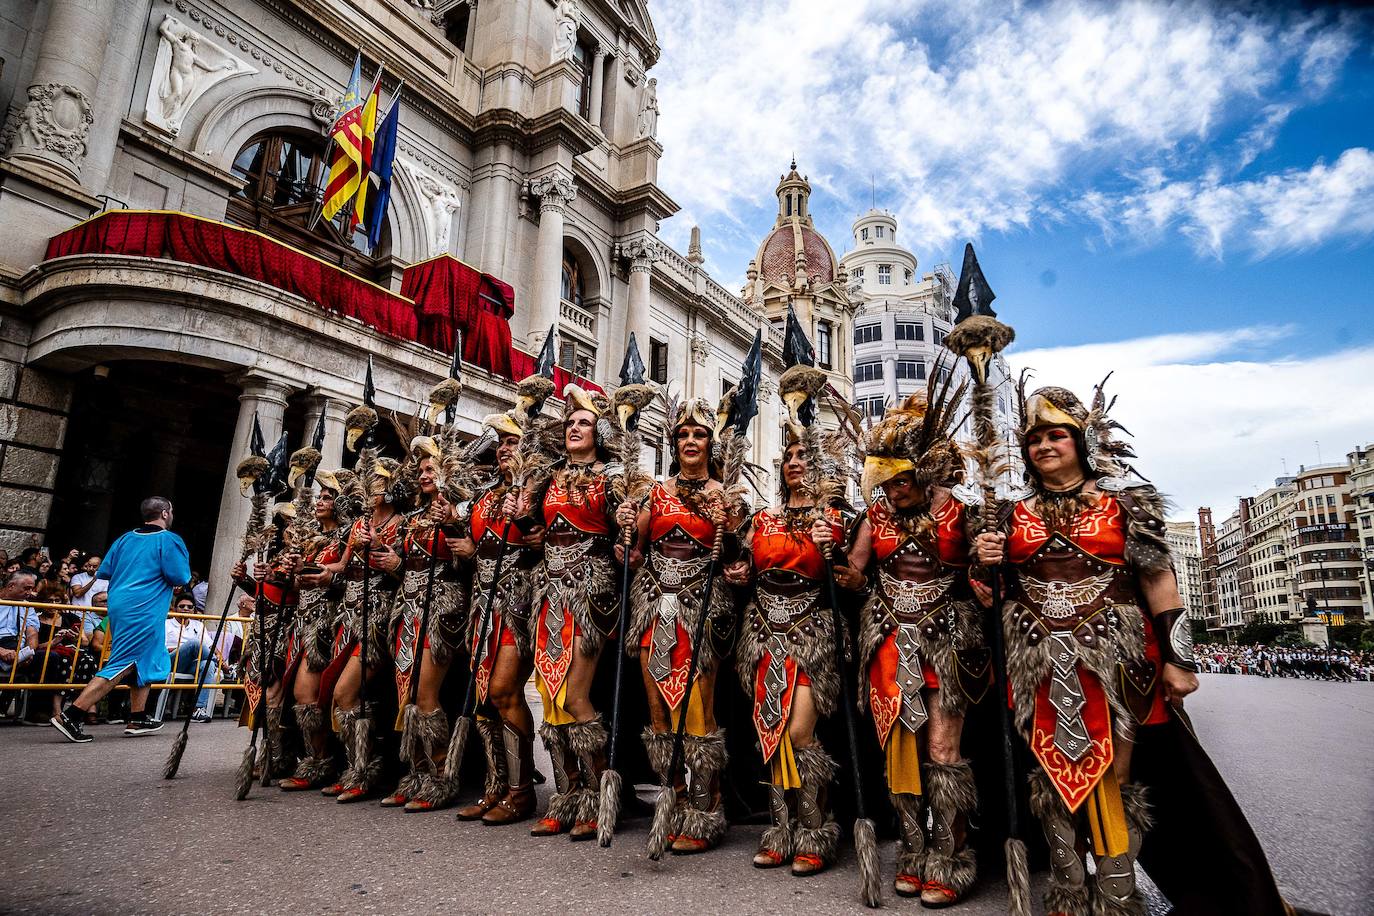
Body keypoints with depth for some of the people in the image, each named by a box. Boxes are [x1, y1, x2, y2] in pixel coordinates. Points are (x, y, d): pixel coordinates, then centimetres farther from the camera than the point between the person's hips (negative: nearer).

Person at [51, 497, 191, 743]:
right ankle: (71, 714, -13)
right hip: (144, 610, -8)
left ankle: (137, 719, 19)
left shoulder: (126, 538, 14)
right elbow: (181, 578, -13)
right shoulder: (169, 540, -7)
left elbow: (104, 571, 14)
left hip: (119, 605, 9)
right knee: (123, 664, -7)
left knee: (145, 662, 16)